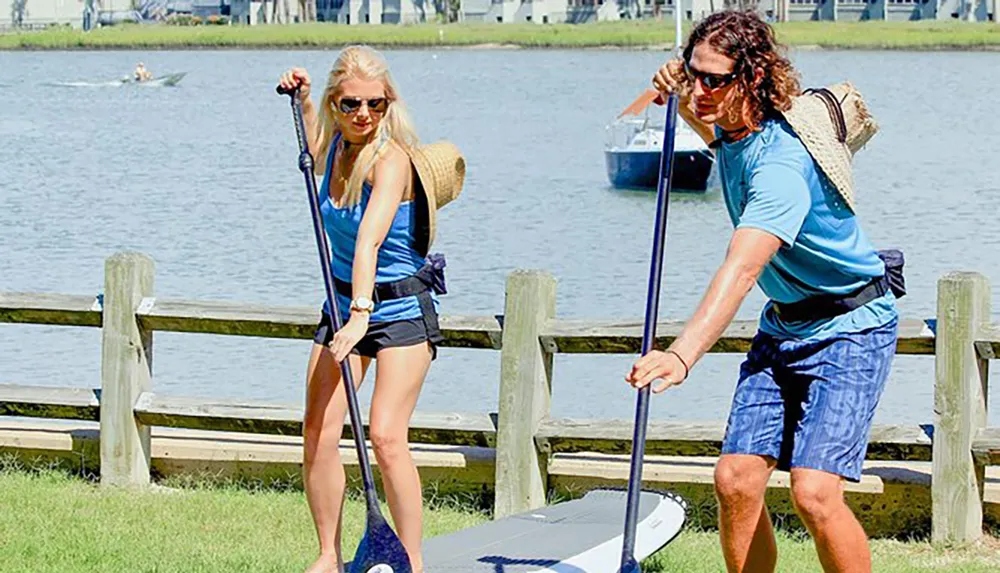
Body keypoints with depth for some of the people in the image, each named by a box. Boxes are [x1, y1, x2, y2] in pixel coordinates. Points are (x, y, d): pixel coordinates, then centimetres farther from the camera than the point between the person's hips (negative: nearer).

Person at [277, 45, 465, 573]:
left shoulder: (392, 159, -21)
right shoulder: (339, 143, 1)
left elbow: (369, 238, -36)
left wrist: (361, 314, -47)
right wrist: (302, 101, 16)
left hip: (402, 310, -7)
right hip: (343, 303, 7)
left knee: (386, 435, -19)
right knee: (319, 435, -5)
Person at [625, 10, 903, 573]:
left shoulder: (781, 162, -31)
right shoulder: (735, 124, -3)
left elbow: (741, 270, -45)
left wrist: (683, 353, -58)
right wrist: (681, 101, 3)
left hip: (851, 328, -8)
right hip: (784, 325, 8)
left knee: (815, 494, -22)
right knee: (736, 481, -5)